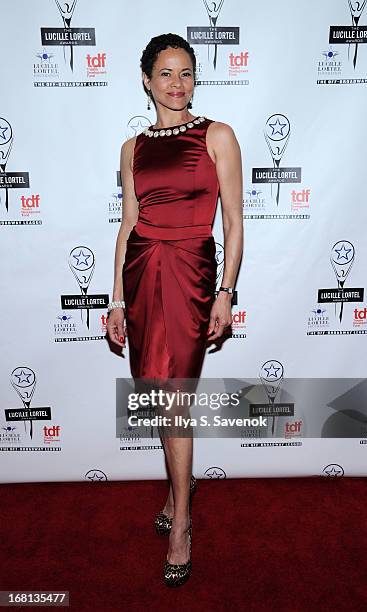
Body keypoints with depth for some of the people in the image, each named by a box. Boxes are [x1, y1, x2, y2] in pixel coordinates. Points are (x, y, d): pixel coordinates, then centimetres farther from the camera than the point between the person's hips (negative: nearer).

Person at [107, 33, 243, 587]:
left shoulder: (218, 135, 3)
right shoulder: (133, 147, 13)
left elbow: (234, 221, -1)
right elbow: (128, 225, 12)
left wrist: (226, 292, -9)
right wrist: (118, 299, 8)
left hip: (190, 270, -4)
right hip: (142, 270, 5)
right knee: (162, 394, 12)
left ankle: (180, 525, 14)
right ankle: (181, 482, 38)